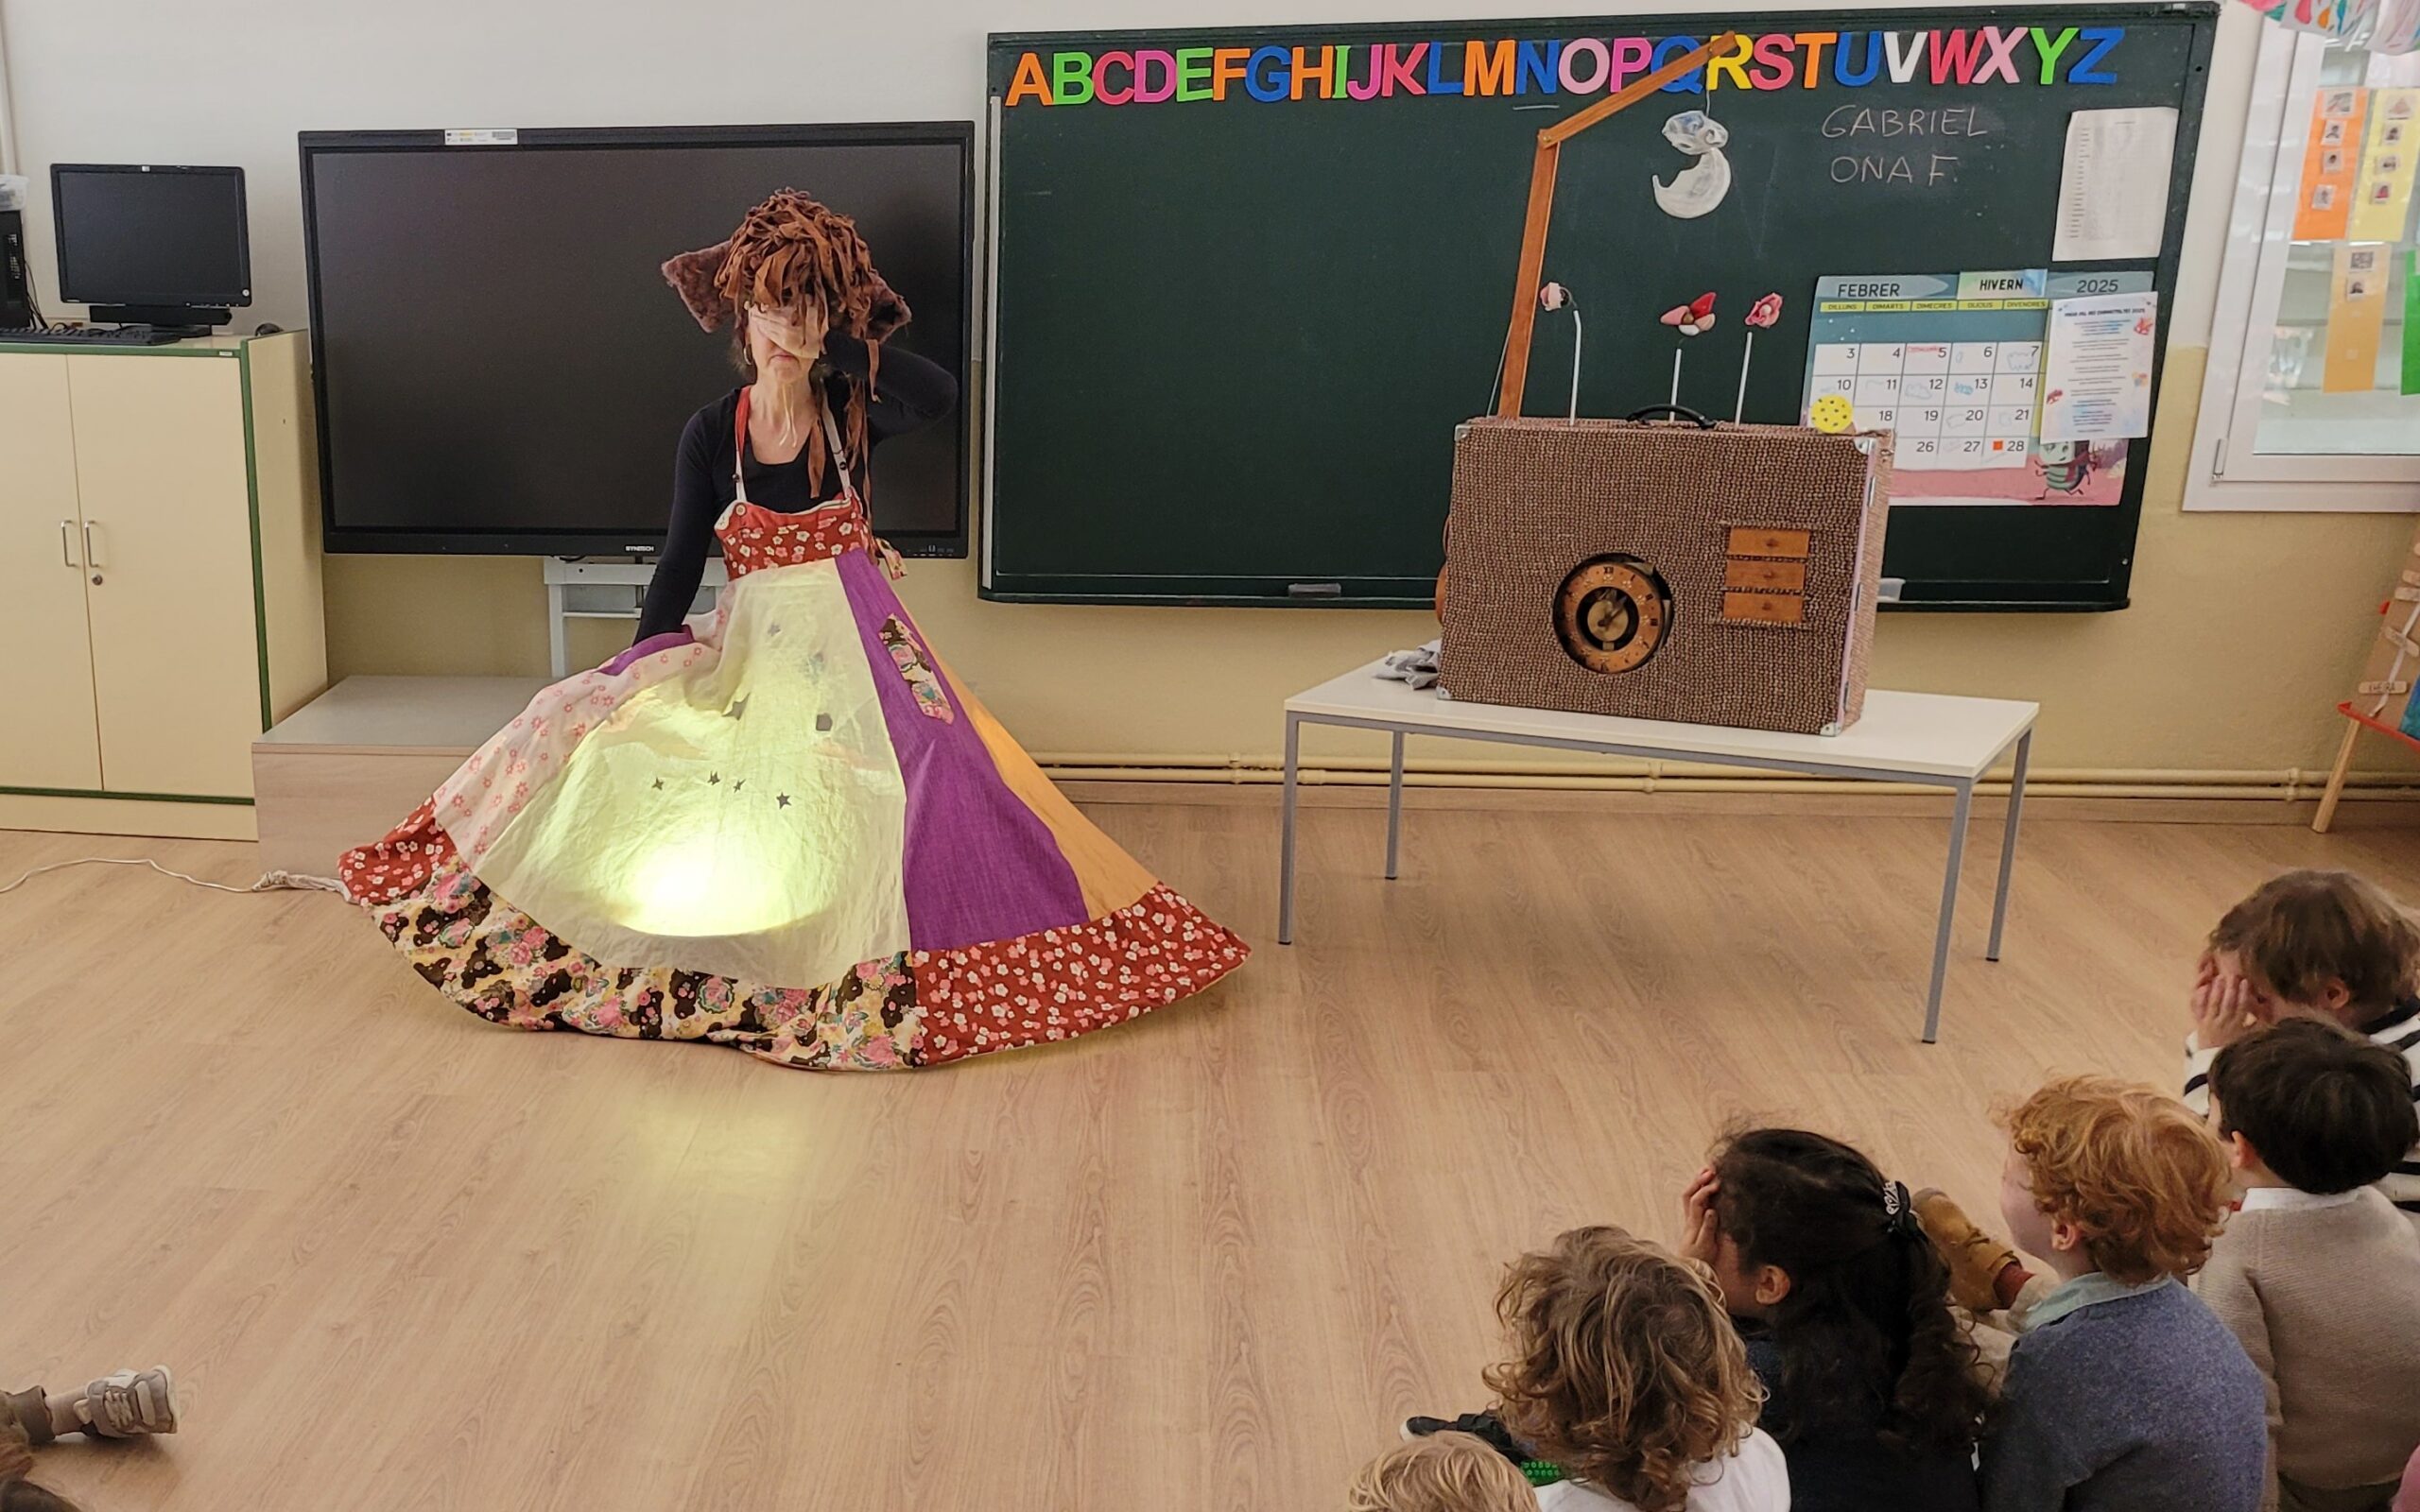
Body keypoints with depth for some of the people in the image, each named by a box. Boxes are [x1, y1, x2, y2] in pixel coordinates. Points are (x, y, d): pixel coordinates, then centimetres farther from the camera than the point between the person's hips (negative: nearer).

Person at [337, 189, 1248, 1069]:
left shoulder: (851, 415, -3)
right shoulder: (712, 434, 0)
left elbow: (935, 394, -25)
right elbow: (680, 560, 1)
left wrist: (833, 342, -17)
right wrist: (645, 659, -11)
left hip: (856, 642, -2)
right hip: (751, 649, 2)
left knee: (927, 772, -22)